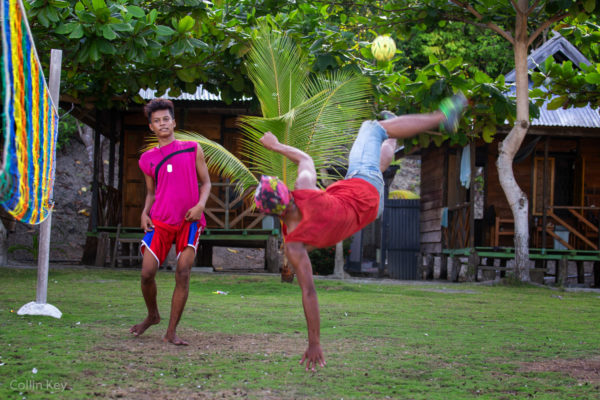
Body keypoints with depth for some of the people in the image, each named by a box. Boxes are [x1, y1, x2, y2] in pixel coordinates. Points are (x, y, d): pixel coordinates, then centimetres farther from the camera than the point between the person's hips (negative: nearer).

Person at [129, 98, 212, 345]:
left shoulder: (192, 150, 6)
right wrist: (144, 213, 2)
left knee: (182, 275, -8)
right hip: (159, 222, 2)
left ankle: (171, 332, -1)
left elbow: (206, 182, 8)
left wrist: (200, 205, -11)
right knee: (147, 273, -7)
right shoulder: (148, 159, 11)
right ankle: (152, 315, 22)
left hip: (188, 221, -2)